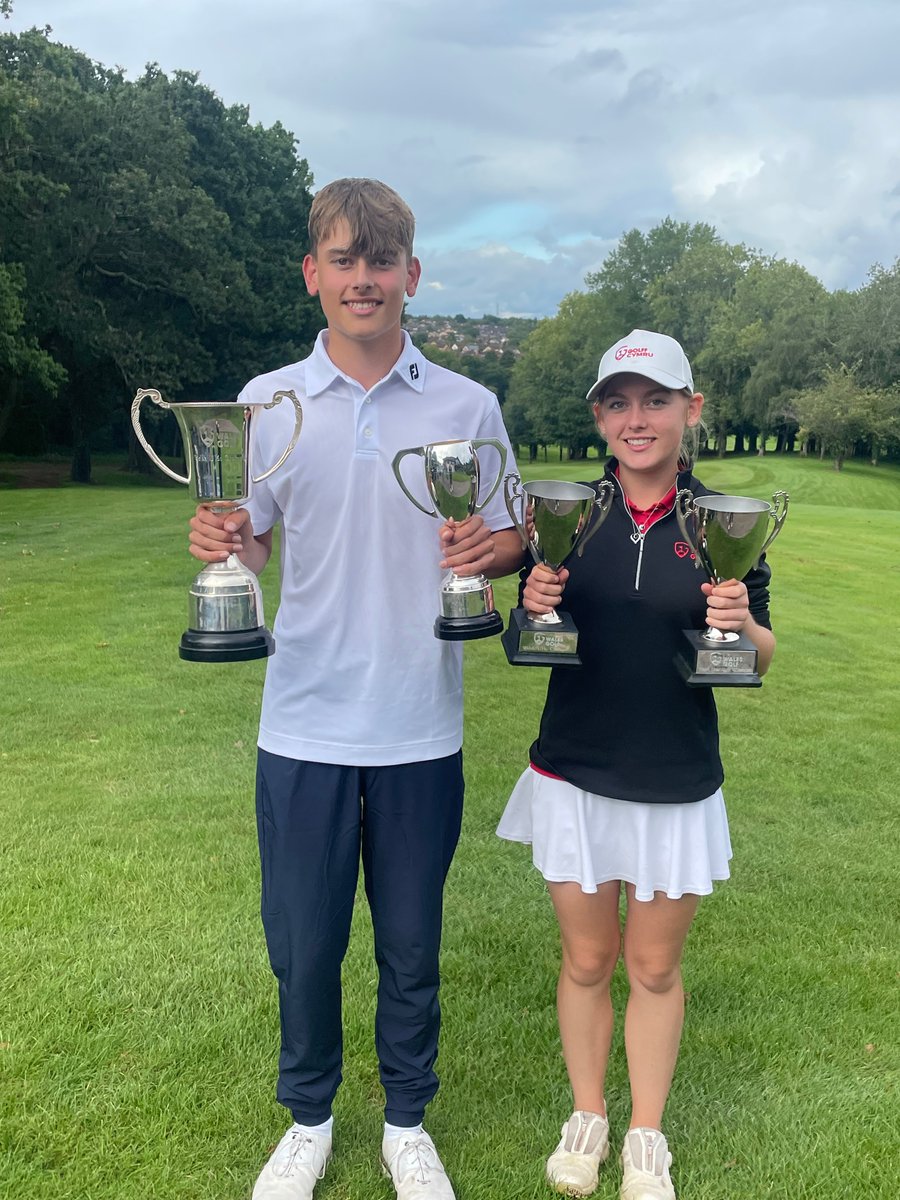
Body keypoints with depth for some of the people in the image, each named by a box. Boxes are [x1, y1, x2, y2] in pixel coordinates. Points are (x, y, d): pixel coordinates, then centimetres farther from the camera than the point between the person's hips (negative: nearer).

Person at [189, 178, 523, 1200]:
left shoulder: (467, 407, 1)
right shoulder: (266, 401, 2)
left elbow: (511, 540, 7)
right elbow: (249, 543, 7)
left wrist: (488, 549, -16)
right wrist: (219, 542, -16)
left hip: (420, 728, 0)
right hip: (304, 723, 1)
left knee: (410, 944, 13)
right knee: (302, 943, 11)